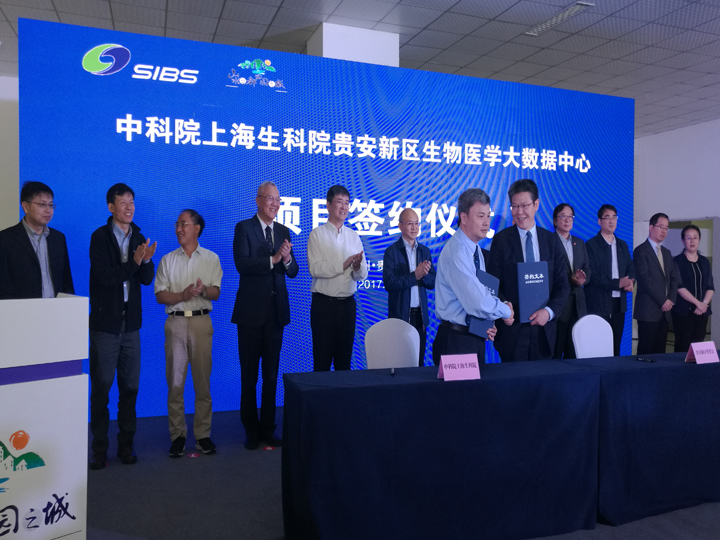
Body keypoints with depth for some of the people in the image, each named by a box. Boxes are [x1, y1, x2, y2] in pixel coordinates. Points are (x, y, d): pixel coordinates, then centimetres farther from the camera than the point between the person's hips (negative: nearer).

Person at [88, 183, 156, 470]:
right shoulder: (100, 237, -4)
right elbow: (105, 276, -15)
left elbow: (147, 279, 2)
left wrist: (146, 261, -17)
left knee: (130, 386, 9)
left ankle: (126, 444, 20)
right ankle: (99, 448, 13)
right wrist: (134, 263, -21)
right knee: (101, 387, 3)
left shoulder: (139, 238, 9)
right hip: (105, 323, -4)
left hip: (131, 323, 4)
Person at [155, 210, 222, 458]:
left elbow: (216, 293, 3)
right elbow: (160, 295, 4)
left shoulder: (211, 258, 10)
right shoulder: (167, 260, 12)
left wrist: (203, 290, -19)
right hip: (175, 322, 1)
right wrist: (183, 294, -13)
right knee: (175, 382, 0)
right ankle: (177, 435, 10)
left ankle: (202, 434, 9)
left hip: (201, 321, -1)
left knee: (202, 380, 0)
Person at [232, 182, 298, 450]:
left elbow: (293, 271, 7)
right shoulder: (244, 228, -3)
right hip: (251, 311, -4)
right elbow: (242, 264, -17)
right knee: (249, 374, 7)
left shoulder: (284, 231, 10)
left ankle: (268, 427, 23)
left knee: (272, 373, 11)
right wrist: (273, 259, -24)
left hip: (276, 311, 4)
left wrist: (287, 259, -15)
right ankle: (251, 430, 20)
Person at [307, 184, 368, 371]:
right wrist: (344, 265, -17)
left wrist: (357, 266, -19)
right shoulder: (317, 234, -3)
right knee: (322, 358, 2)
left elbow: (362, 274, 3)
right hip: (324, 303, -4)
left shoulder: (354, 236, 9)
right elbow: (314, 269, -15)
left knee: (345, 359, 12)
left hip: (348, 303, 4)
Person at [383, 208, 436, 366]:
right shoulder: (392, 251, -4)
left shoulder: (425, 251, 10)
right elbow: (389, 283, -15)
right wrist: (415, 275, -20)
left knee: (419, 361, 10)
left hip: (420, 315, 4)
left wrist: (423, 275, -15)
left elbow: (432, 282, 6)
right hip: (400, 314, -4)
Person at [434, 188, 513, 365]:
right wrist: (506, 311, -8)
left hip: (476, 337, 9)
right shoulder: (456, 253, -21)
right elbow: (479, 304, -27)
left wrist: (489, 323, -1)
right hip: (456, 342, -9)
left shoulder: (476, 250, 10)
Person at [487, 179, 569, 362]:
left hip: (544, 328, 3)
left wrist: (549, 311, -10)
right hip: (512, 328, -2)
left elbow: (562, 284, 6)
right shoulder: (501, 240, 0)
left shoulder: (551, 240, 8)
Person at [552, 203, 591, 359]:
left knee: (574, 350, 7)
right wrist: (571, 279, -18)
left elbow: (587, 268, 16)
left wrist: (582, 279, -6)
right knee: (555, 351, -3)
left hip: (577, 303, 6)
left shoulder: (579, 243, 17)